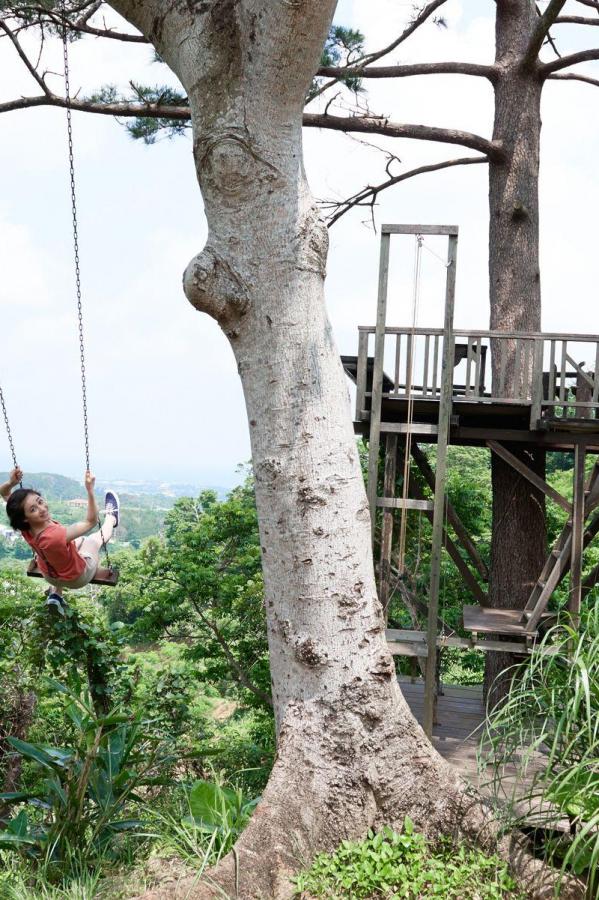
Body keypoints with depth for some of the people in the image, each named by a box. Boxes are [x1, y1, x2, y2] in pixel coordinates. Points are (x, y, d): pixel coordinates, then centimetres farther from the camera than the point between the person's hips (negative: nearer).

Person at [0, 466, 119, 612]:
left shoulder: (25, 527, -28)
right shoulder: (55, 535, -48)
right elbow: (91, 522, -36)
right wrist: (90, 490, -41)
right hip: (78, 578, -5)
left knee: (80, 540, 36)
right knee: (97, 537, 20)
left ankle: (55, 595, 33)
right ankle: (111, 518, 57)